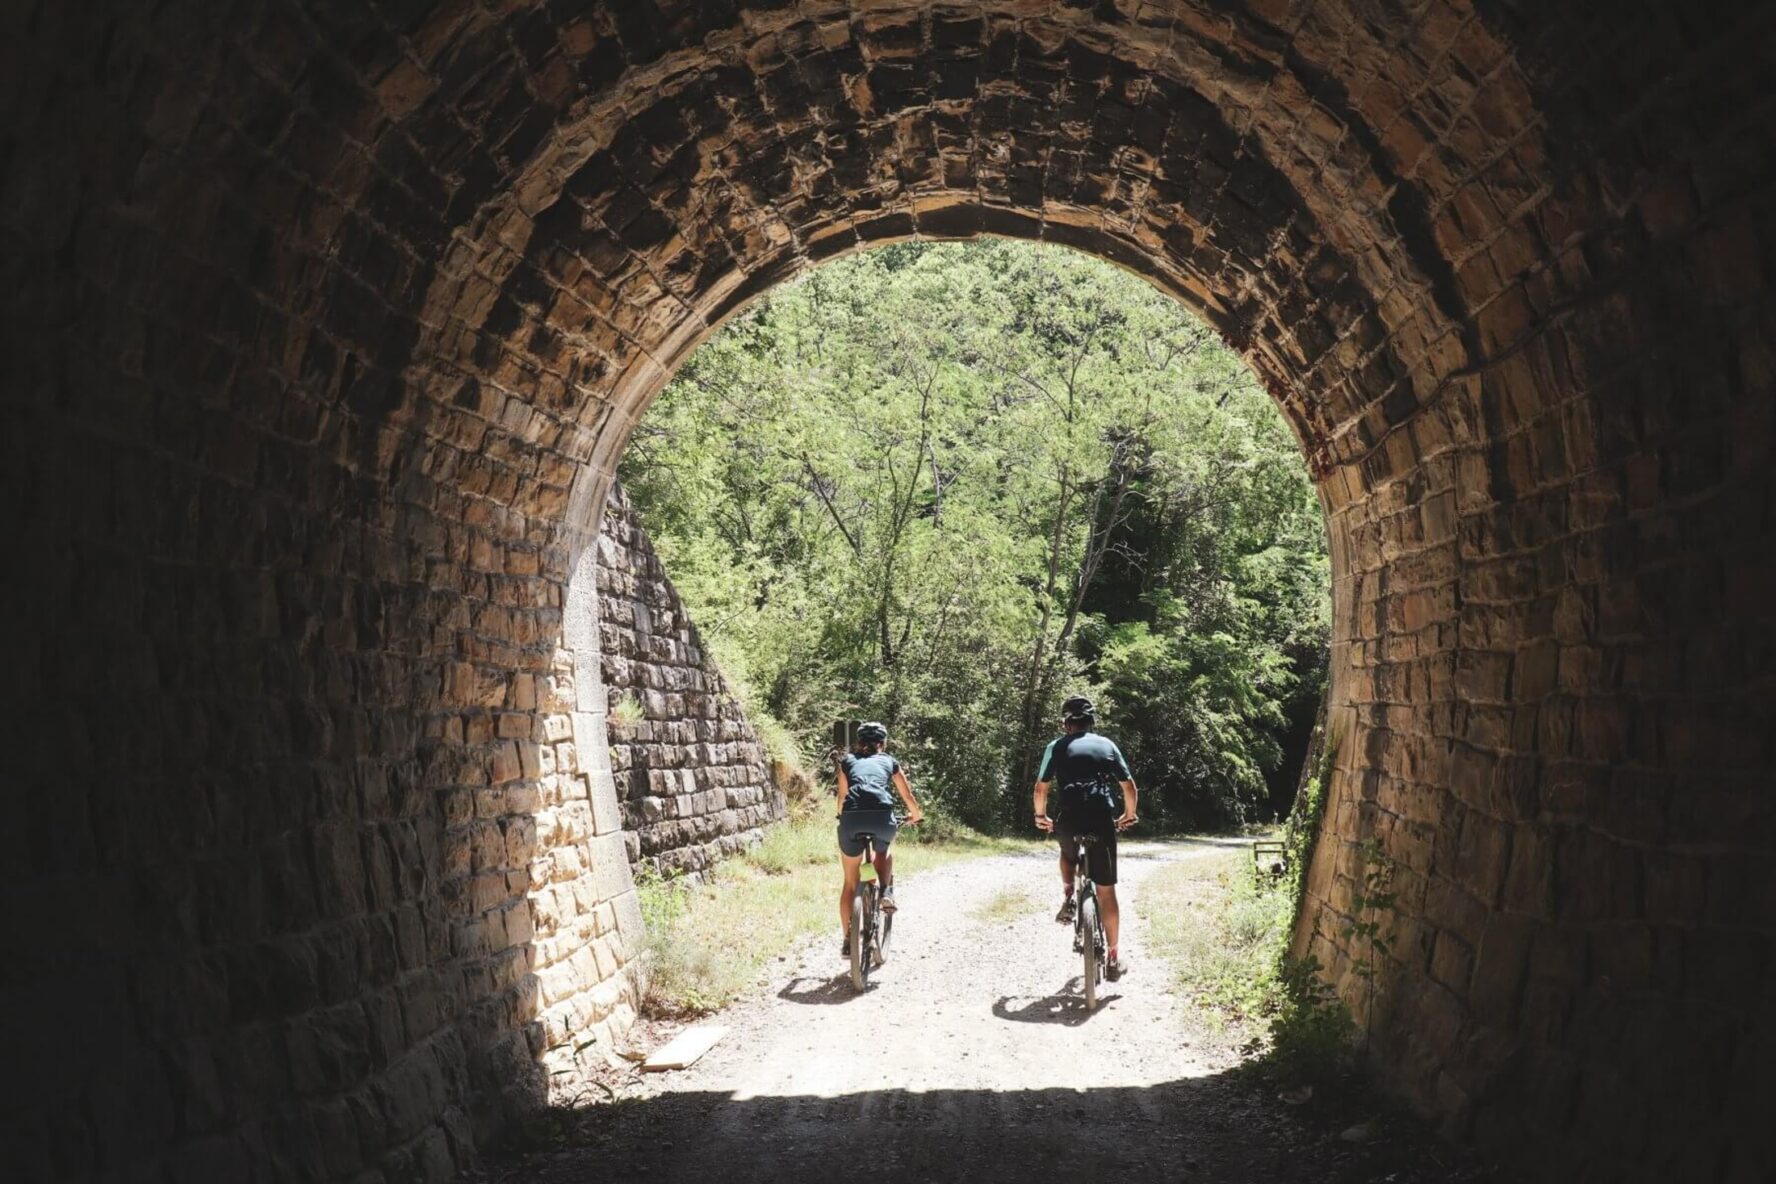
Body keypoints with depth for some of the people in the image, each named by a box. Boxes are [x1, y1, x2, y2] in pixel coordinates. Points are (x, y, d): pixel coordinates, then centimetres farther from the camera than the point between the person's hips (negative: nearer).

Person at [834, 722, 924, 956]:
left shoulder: (848, 761, 27)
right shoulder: (889, 762, 28)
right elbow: (907, 795, 37)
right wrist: (916, 815, 57)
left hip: (852, 818, 0)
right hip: (882, 817, 0)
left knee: (850, 882, 16)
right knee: (884, 851, 37)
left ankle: (848, 941, 13)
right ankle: (886, 893, 13)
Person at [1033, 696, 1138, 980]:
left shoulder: (1057, 746, 10)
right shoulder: (1107, 744, 15)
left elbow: (1041, 788, 3)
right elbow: (1129, 786, 12)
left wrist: (1041, 816, 20)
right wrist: (1129, 815, 29)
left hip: (1069, 821, 0)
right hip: (1103, 821, 0)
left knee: (1068, 853, 37)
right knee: (1106, 891, 8)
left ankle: (1068, 897, 13)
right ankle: (1113, 958, 8)